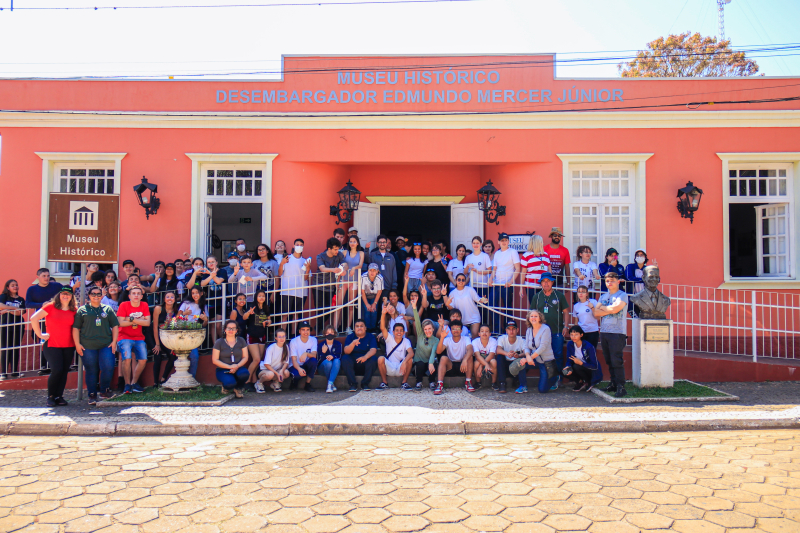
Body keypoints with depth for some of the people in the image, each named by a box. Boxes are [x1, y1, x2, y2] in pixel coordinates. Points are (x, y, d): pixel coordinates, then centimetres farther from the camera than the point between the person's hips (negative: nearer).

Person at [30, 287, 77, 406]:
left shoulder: (74, 310, 7)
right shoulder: (51, 306, -3)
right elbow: (34, 318, -6)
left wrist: (76, 342, 7)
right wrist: (40, 335, -6)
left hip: (68, 346, 4)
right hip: (52, 345, -4)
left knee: (64, 371, 4)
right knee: (57, 370, -11)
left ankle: (59, 396, 14)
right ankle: (50, 396, 6)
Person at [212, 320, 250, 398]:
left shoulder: (241, 341, 6)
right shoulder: (219, 342, -2)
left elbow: (245, 357, 6)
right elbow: (215, 360, -4)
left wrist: (237, 366, -15)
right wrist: (229, 366, -15)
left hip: (238, 368, 2)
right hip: (223, 370, -2)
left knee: (244, 374, -34)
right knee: (230, 383, -33)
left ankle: (237, 388, 2)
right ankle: (225, 386, 9)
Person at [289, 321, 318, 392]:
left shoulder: (313, 340, -5)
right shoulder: (294, 341, -13)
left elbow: (314, 355, -20)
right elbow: (294, 360, -19)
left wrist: (306, 353, -44)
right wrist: (299, 369, -41)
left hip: (306, 366, 3)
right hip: (295, 366, -3)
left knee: (313, 360, -30)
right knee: (298, 374, -37)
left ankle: (307, 384, -14)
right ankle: (294, 381, 4)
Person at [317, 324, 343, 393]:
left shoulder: (338, 344, 1)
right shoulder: (321, 344, -3)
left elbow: (339, 356, -9)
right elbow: (320, 359, -10)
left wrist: (333, 356, -31)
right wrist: (323, 352, -31)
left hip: (335, 368, 1)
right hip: (323, 367, -1)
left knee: (337, 361, -33)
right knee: (328, 362, -35)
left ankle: (329, 384, -39)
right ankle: (332, 385, -23)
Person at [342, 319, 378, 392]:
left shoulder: (371, 337, 2)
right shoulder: (350, 337, 4)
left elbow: (373, 350, -15)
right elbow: (346, 351, -11)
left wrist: (365, 357, -37)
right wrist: (353, 343, -31)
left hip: (365, 362, 0)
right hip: (353, 362, 0)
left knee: (373, 359, -30)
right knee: (345, 358, -28)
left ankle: (365, 383, -18)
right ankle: (353, 384, -25)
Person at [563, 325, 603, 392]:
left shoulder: (589, 346, -23)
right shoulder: (570, 344, -7)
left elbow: (595, 366, -22)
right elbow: (569, 360, -3)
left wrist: (580, 363, -35)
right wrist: (568, 367, -26)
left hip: (593, 372, -5)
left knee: (576, 367, -32)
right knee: (565, 371, -22)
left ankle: (589, 383, -6)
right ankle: (580, 382, 3)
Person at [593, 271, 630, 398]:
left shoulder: (622, 295, -2)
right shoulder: (603, 296, 16)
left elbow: (615, 308, -18)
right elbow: (596, 313, 5)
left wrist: (602, 307, -1)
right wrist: (609, 310, -8)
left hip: (617, 333, -6)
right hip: (604, 332, 6)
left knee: (617, 361, -10)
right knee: (609, 361, 11)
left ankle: (621, 387, -7)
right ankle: (613, 384, 20)